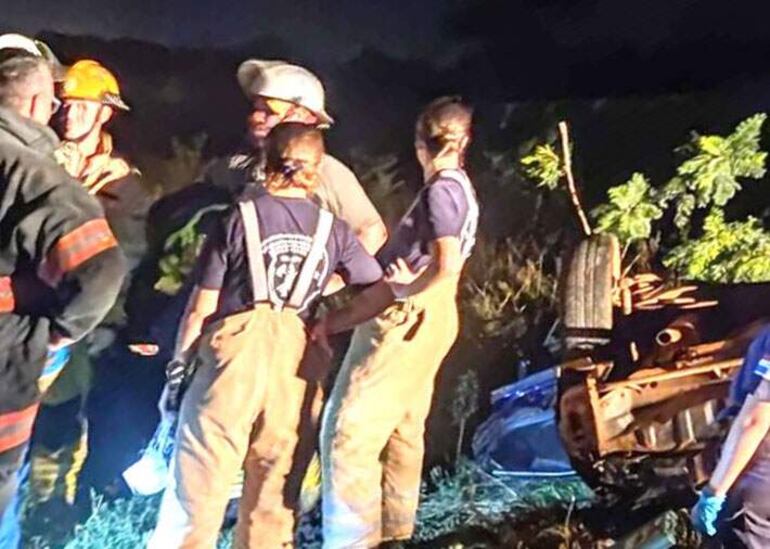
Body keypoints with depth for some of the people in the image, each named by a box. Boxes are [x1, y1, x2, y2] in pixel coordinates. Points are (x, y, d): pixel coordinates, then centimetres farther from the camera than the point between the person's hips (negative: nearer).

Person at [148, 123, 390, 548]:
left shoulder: (241, 218, -1)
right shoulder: (333, 230, 6)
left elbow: (201, 308, -1)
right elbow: (381, 293, 7)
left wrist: (179, 362, 10)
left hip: (237, 349, -3)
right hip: (296, 358, 3)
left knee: (199, 476, 5)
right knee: (275, 486, 13)